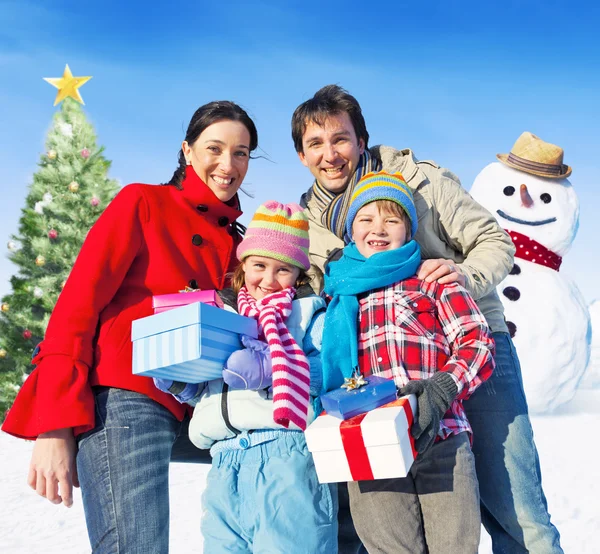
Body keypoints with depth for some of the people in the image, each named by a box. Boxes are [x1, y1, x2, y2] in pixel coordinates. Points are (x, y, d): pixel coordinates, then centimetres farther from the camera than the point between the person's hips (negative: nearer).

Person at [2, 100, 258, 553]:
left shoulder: (234, 241, 19)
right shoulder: (144, 203, 3)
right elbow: (77, 306, -5)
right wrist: (55, 425, -14)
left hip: (186, 412, 7)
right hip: (126, 401, -6)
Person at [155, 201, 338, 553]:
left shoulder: (309, 312, 7)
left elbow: (329, 368, -10)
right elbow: (204, 391, 26)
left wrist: (270, 367, -24)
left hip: (287, 451, -5)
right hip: (225, 460, 5)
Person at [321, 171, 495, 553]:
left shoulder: (433, 281, 13)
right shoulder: (337, 295, 20)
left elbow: (478, 343, 3)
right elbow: (323, 365, 21)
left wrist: (441, 390, -15)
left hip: (442, 437, -1)